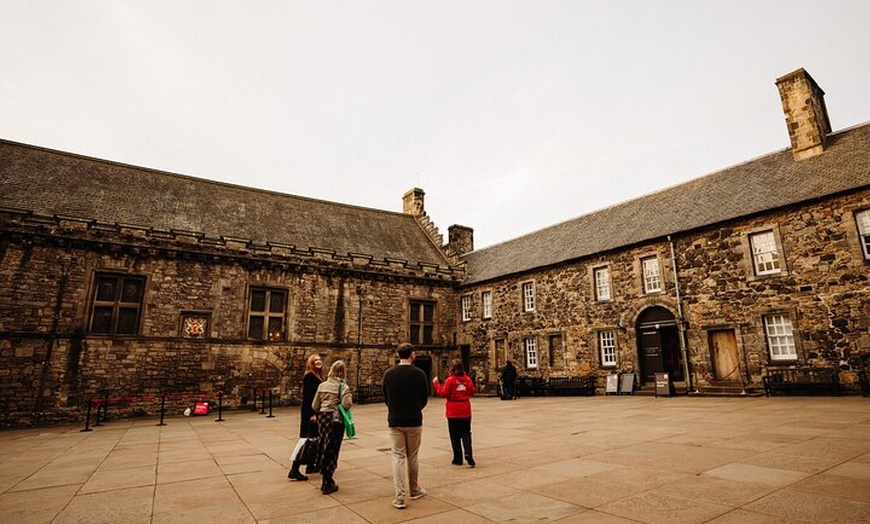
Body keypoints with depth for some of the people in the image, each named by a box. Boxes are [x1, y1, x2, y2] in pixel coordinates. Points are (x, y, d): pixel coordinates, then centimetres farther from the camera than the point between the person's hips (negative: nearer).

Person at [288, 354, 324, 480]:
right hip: (309, 412, -9)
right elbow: (307, 396, -19)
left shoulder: (318, 376, 12)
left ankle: (311, 465, 27)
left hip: (315, 412, 10)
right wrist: (312, 414, -22)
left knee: (314, 438, 16)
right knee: (306, 438, -8)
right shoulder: (309, 376, -14)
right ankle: (294, 470, -5)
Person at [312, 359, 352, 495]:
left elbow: (315, 405, 6)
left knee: (323, 448, 15)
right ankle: (327, 484, 9)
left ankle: (327, 480, 27)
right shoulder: (343, 386, -11)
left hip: (323, 417, 4)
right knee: (331, 450, 4)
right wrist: (349, 398, 1)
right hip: (336, 419, -4)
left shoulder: (322, 385, 3)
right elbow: (347, 404, -20)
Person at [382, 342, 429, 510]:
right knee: (412, 457, 14)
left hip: (395, 422, 1)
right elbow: (424, 399, 0)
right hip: (414, 421, -1)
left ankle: (399, 497, 1)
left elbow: (385, 398, 5)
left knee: (398, 457, 6)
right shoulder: (419, 374, -10)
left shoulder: (388, 374, -4)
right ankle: (414, 490, 29)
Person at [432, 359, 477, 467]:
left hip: (453, 412, -3)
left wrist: (436, 383, -6)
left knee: (455, 436, 8)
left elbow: (444, 393, -13)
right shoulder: (467, 379, 0)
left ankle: (458, 459, 13)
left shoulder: (450, 379, -12)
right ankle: (468, 453, -11)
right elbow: (472, 392, 6)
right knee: (466, 433, 10)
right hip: (466, 411, 3)